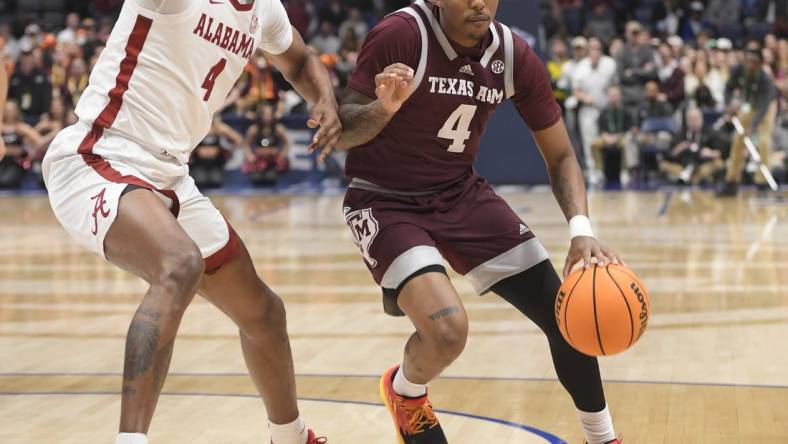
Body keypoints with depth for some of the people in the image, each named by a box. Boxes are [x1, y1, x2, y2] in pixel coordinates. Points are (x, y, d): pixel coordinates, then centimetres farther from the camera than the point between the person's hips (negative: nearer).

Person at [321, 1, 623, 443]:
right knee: (447, 329, -27)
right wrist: (384, 108, -39)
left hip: (461, 192, 5)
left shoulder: (515, 55, -9)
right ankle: (404, 392, 10)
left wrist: (582, 229, -18)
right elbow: (340, 134, -17)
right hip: (386, 201, -5)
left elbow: (560, 155, -1)